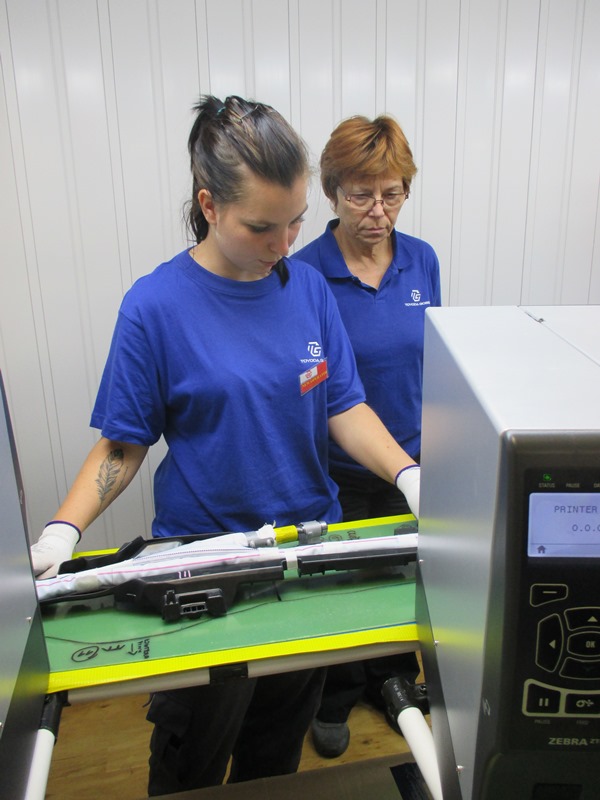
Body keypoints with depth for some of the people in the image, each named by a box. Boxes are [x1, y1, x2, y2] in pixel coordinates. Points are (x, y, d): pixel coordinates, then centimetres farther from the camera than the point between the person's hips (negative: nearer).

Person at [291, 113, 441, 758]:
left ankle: (393, 680, 50)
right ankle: (332, 701, 43)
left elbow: (432, 359, 8)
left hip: (411, 461, 5)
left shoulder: (422, 260, -3)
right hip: (337, 469, -4)